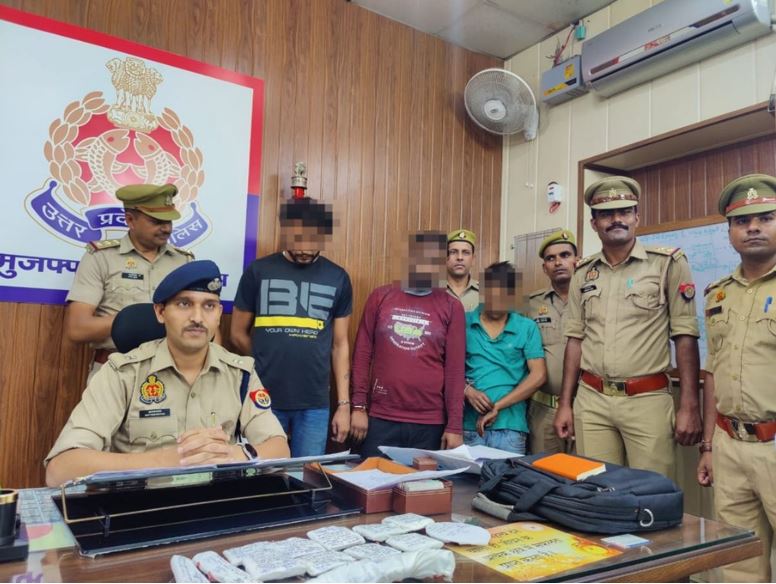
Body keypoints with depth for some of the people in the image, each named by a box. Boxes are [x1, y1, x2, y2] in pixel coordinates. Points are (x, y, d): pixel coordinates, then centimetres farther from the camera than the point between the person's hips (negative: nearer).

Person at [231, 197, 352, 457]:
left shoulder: (338, 278, 3)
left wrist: (343, 404, 2)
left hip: (315, 404, 1)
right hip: (264, 400, 0)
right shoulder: (257, 271, -1)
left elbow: (340, 344, 5)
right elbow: (239, 334, 7)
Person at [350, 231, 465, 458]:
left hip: (430, 424, 0)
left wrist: (454, 426, -3)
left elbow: (455, 368, -1)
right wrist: (359, 406, -1)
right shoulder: (381, 296, 4)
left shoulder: (451, 307, 2)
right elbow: (362, 353, 4)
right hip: (380, 419, 1)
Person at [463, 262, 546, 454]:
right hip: (469, 423, 0)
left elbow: (538, 375, -3)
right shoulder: (463, 323, 4)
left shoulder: (527, 327, 4)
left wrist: (497, 407, -8)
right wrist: (466, 390, -14)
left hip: (510, 425, 0)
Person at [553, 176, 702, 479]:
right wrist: (565, 403, 8)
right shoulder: (583, 272, 9)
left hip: (648, 401, -3)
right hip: (591, 401, 3)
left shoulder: (669, 263, -2)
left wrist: (689, 407, -9)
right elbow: (575, 339, 11)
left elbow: (685, 337, -4)